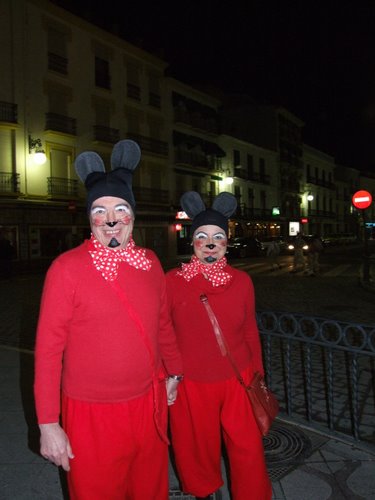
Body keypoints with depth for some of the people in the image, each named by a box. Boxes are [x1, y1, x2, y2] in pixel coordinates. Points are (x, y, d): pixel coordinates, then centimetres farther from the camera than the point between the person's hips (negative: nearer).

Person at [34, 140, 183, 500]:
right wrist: (48, 424, -11)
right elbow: (48, 348, -12)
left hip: (149, 406, 4)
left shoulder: (150, 262, -1)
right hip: (93, 415, -4)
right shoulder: (67, 267, -14)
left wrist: (174, 373, 19)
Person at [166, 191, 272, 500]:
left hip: (237, 381, 1)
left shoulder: (242, 281, -4)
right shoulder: (172, 281, -10)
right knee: (198, 448, 18)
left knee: (249, 450, 8)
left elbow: (250, 332, 5)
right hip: (191, 384, 0)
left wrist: (258, 377, 10)